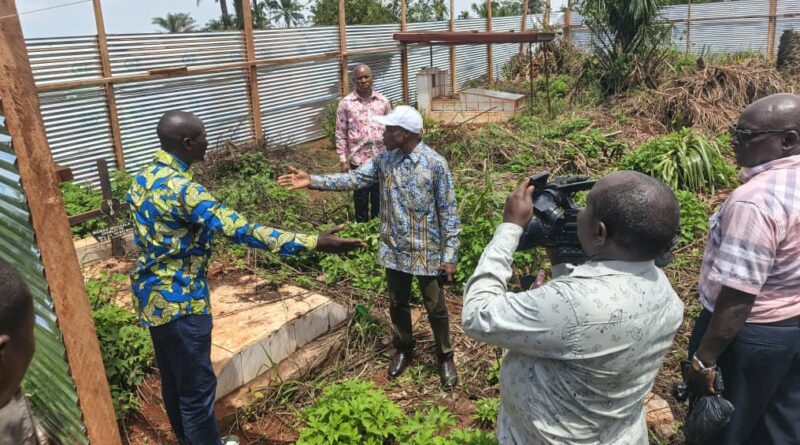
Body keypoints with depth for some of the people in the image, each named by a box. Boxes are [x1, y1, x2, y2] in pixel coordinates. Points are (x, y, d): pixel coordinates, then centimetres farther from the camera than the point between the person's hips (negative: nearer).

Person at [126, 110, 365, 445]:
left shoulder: (143, 177, 4)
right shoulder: (181, 188, -27)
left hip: (150, 296, 10)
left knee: (172, 378, 24)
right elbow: (240, 230, -34)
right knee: (196, 387, 7)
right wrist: (314, 243, -35)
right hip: (179, 302, -10)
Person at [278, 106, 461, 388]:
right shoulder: (385, 159, -2)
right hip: (395, 249, 5)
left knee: (435, 307, 10)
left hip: (427, 251, -4)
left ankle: (445, 357, 32)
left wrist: (450, 254, -13)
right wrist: (313, 181, -17)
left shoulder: (435, 164, -16)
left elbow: (448, 212, -13)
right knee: (398, 304, 19)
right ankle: (404, 349, 42)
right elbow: (355, 178, -5)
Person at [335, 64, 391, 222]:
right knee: (361, 198, 9)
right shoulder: (346, 103, -4)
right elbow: (341, 134, -2)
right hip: (358, 159, -2)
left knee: (379, 197, 12)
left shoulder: (383, 101, 2)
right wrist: (343, 160, -5)